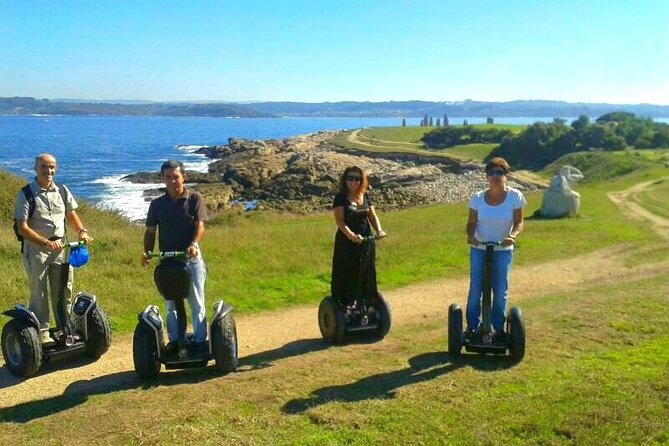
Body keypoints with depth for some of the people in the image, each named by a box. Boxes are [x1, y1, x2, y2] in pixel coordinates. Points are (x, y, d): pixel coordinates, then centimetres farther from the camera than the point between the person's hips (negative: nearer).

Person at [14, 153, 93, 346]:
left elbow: (71, 215, 16)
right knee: (39, 293, 1)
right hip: (35, 248, -5)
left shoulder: (62, 191, 6)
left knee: (64, 292, 11)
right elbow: (22, 228, -14)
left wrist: (82, 231, -4)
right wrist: (46, 243, -24)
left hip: (60, 248, 5)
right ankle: (41, 332, 11)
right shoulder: (26, 194, -9)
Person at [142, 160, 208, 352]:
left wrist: (194, 244, -28)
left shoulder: (195, 198, -2)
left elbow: (200, 225, -10)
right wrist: (147, 252, -9)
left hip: (191, 258, -3)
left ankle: (200, 340, 12)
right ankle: (174, 340, 21)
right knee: (170, 304, 10)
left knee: (196, 303, 4)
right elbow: (150, 231, 8)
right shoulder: (157, 204, 7)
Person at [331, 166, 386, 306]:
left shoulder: (365, 196, 8)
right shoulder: (340, 198, -9)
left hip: (365, 242, 5)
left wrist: (379, 230, -13)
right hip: (347, 243, -5)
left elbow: (372, 216, 7)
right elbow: (340, 220, -19)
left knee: (367, 275, 12)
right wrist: (351, 235, -34)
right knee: (346, 278, 1)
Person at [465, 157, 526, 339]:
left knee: (500, 292, 5)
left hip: (503, 250, 0)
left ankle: (498, 328, 21)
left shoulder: (515, 196, -10)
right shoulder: (477, 198, -8)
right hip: (479, 249, 0)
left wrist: (512, 235, -25)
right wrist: (470, 235, -22)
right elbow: (471, 223, -1)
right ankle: (472, 327, 18)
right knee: (475, 290, 4)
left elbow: (519, 222, -5)